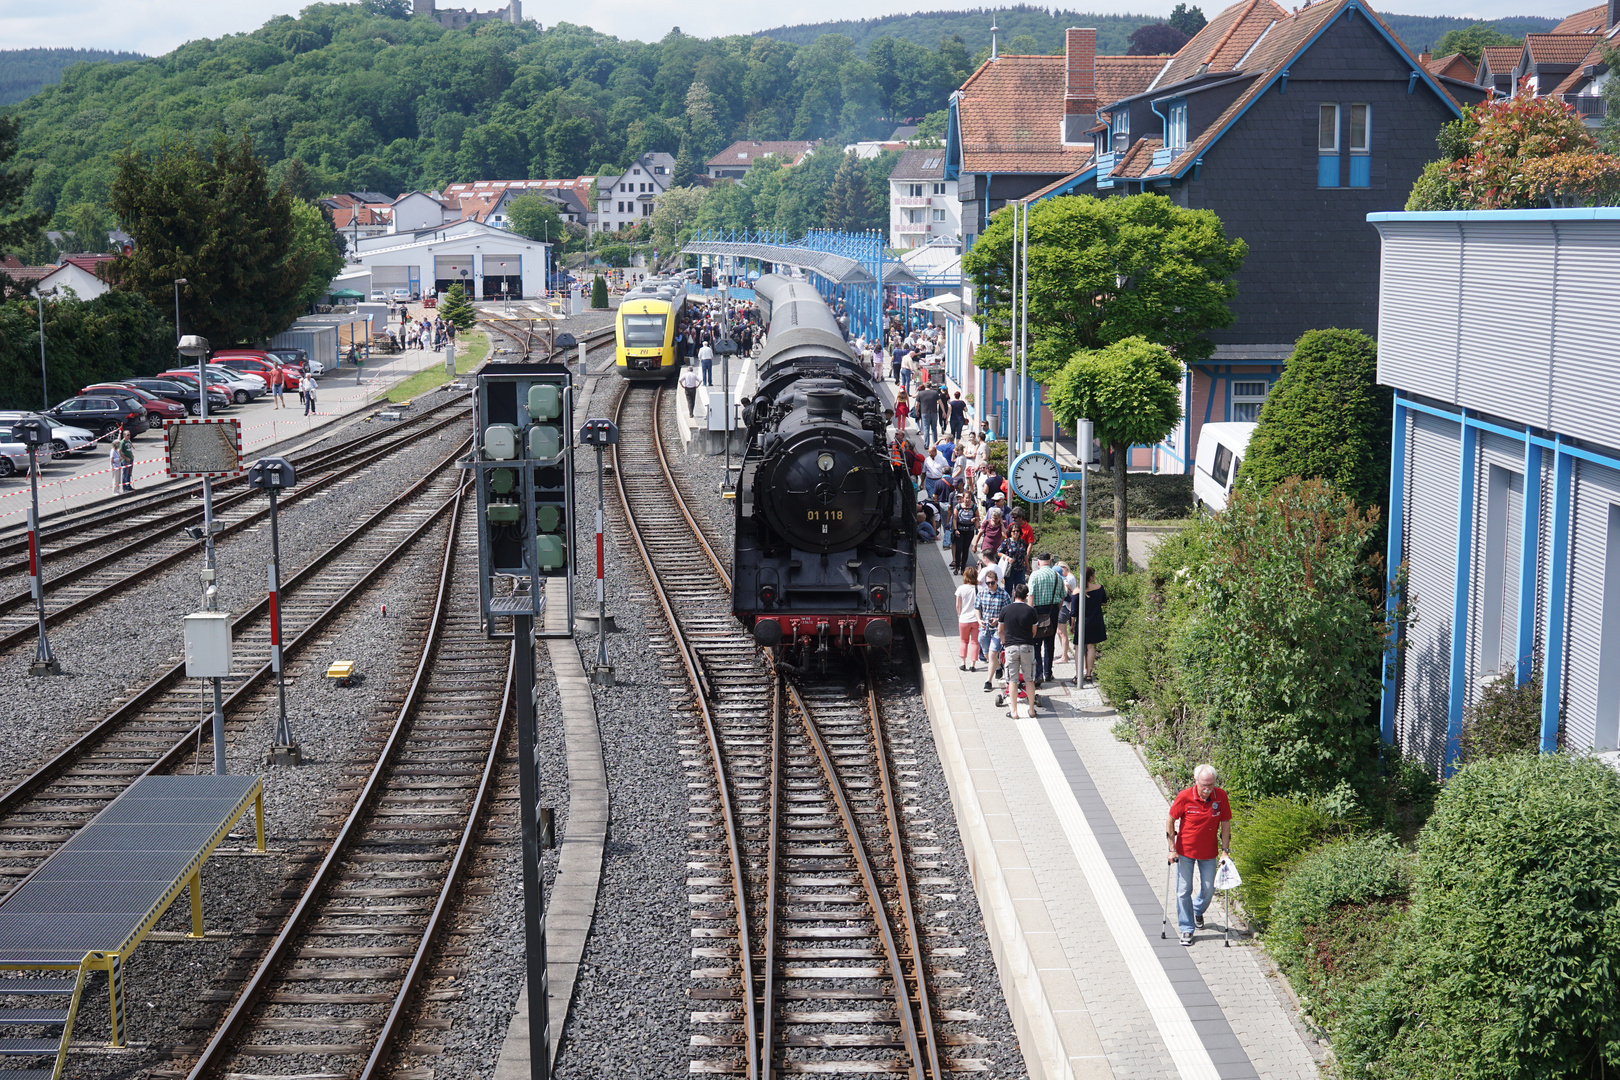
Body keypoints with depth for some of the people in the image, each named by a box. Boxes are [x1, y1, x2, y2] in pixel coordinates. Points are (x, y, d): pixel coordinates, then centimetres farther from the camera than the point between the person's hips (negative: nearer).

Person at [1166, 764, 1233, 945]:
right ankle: (1186, 929, 14)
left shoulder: (1221, 797, -13)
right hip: (1185, 851, -2)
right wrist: (1172, 849, -8)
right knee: (1183, 891, 1)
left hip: (1208, 852, 2)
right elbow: (1170, 821, -7)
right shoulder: (1185, 797, -18)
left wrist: (1225, 850, -4)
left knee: (1209, 889, 10)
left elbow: (1225, 824, -1)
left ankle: (1198, 911, 42)